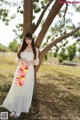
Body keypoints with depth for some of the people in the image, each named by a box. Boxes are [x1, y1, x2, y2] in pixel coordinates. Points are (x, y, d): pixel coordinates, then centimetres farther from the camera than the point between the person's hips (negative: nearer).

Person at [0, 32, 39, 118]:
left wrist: (31, 61, -15)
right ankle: (14, 108, 11)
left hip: (29, 71, -2)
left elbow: (37, 62, 5)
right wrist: (21, 60, -9)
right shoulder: (22, 47, 9)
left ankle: (19, 109, 9)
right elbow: (18, 57, 12)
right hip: (20, 70, 2)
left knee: (25, 89, 0)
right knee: (17, 88, 1)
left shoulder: (35, 49, 3)